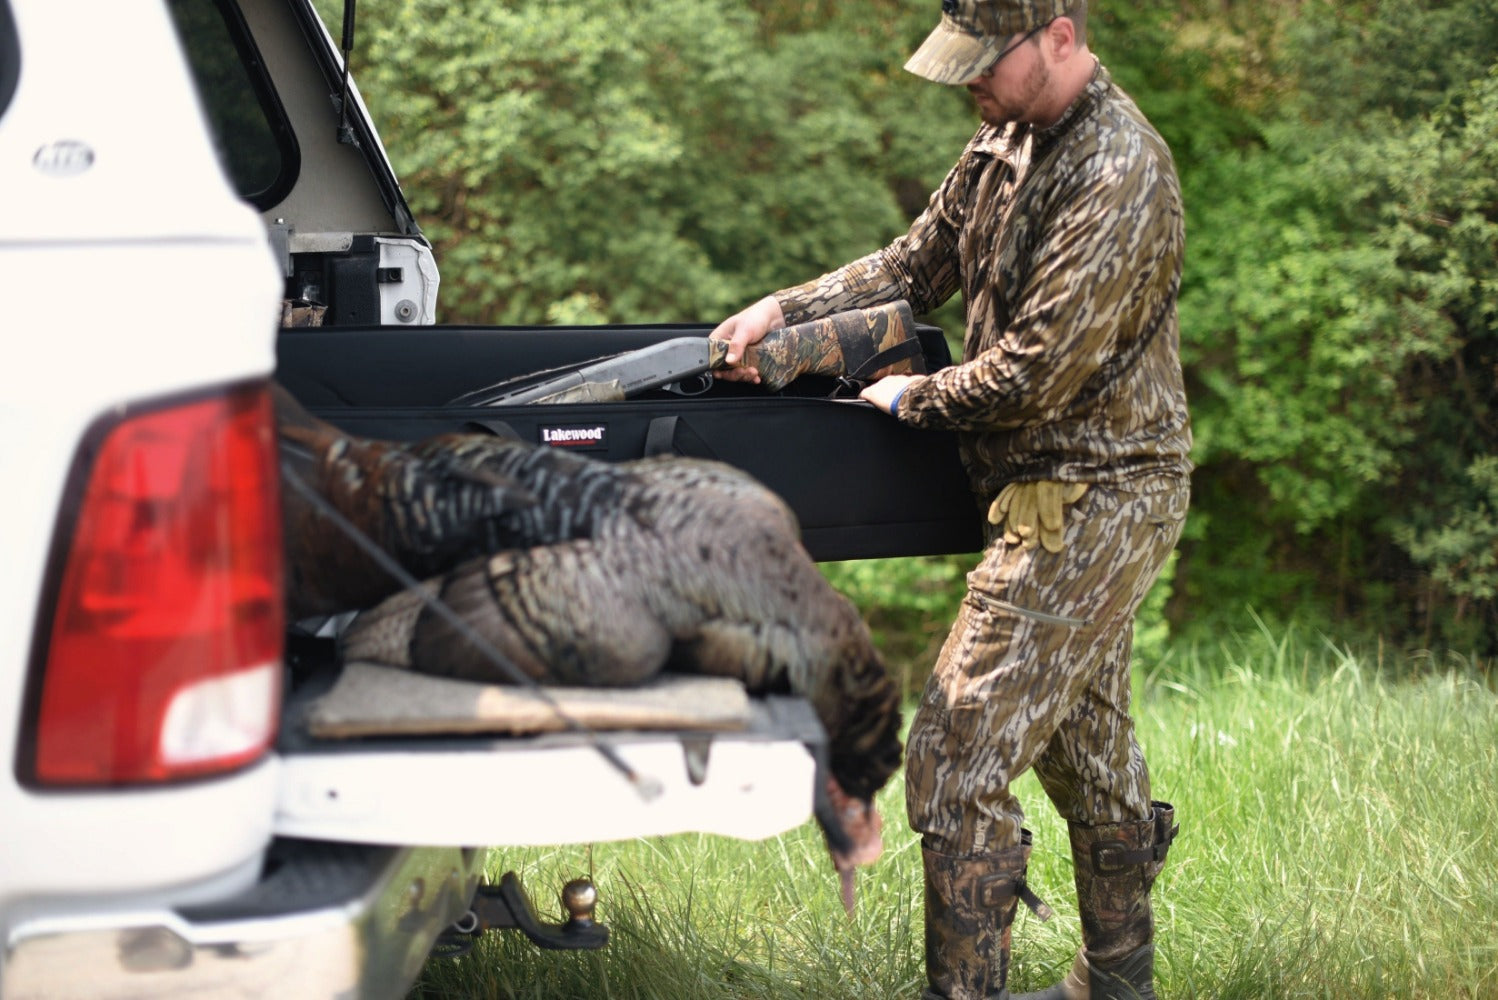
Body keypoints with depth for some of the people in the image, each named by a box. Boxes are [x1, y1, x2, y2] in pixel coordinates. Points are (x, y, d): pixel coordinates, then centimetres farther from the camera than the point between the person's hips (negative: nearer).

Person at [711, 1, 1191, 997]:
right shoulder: (1008, 140, 7)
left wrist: (914, 398, -9)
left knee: (958, 758, -11)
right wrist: (787, 308, 3)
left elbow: (1039, 370, -26)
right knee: (1086, 747, 20)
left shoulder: (1119, 174, -23)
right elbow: (917, 263, 16)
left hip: (1090, 498, -10)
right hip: (1087, 500, 10)